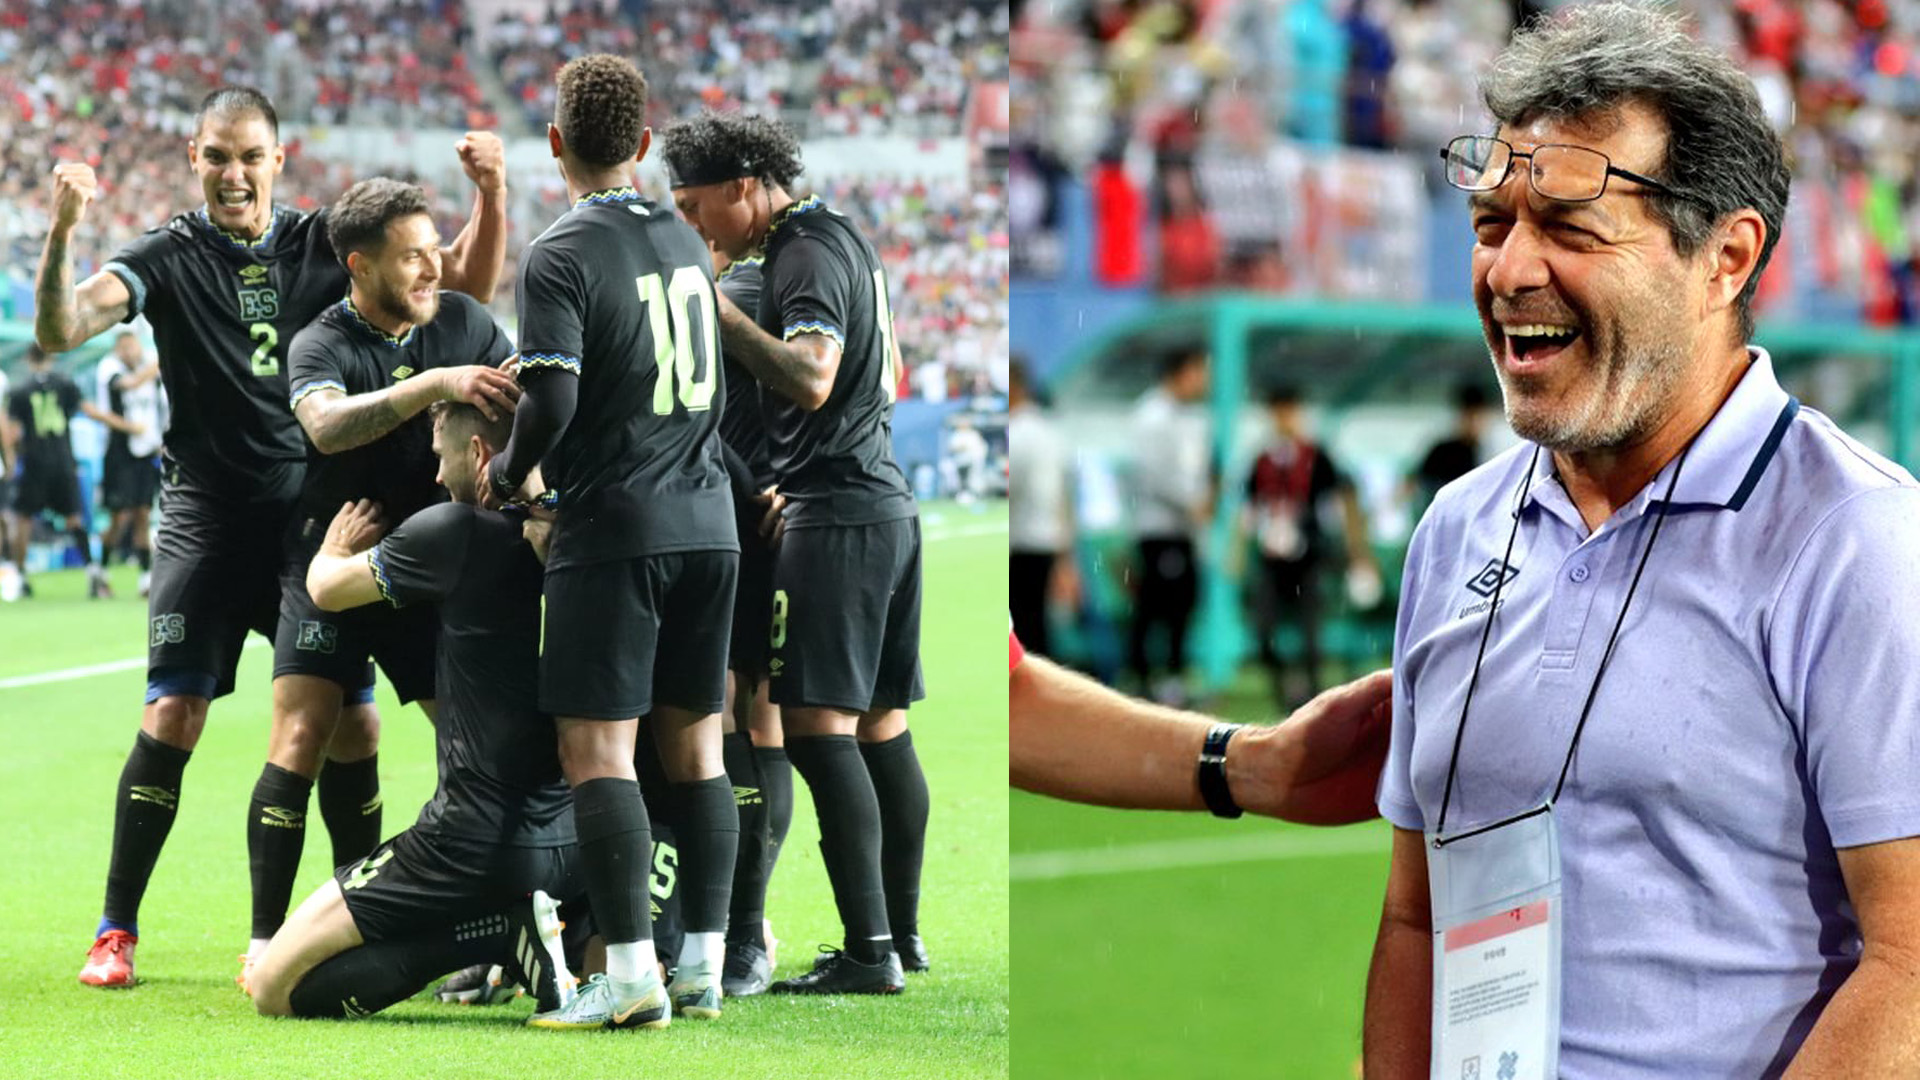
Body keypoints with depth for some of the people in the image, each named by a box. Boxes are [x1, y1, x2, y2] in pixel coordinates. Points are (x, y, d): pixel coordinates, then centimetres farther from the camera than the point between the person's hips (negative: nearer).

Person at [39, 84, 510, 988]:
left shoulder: (324, 243, 5)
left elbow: (466, 285, 6)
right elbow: (59, 329, -17)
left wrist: (491, 193, -10)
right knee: (173, 715, -11)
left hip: (313, 510, 3)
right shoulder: (170, 257, -3)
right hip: (208, 516, -3)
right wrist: (61, 230, -34)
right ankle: (115, 930, -2)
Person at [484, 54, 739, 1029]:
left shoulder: (561, 255, -10)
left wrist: (505, 475, 0)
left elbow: (552, 402, -17)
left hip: (614, 527, -6)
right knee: (694, 744, 10)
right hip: (707, 521, 6)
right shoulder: (686, 242, 11)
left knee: (596, 749, -4)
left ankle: (632, 974, -10)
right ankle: (704, 966, 11)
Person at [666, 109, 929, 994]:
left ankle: (868, 950, -16)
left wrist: (718, 312, -23)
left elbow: (810, 381, -26)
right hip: (884, 499, 10)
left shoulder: (808, 256, -12)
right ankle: (901, 932, 17)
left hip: (836, 513, -10)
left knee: (819, 725, -12)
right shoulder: (841, 238, 18)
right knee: (878, 724, 13)